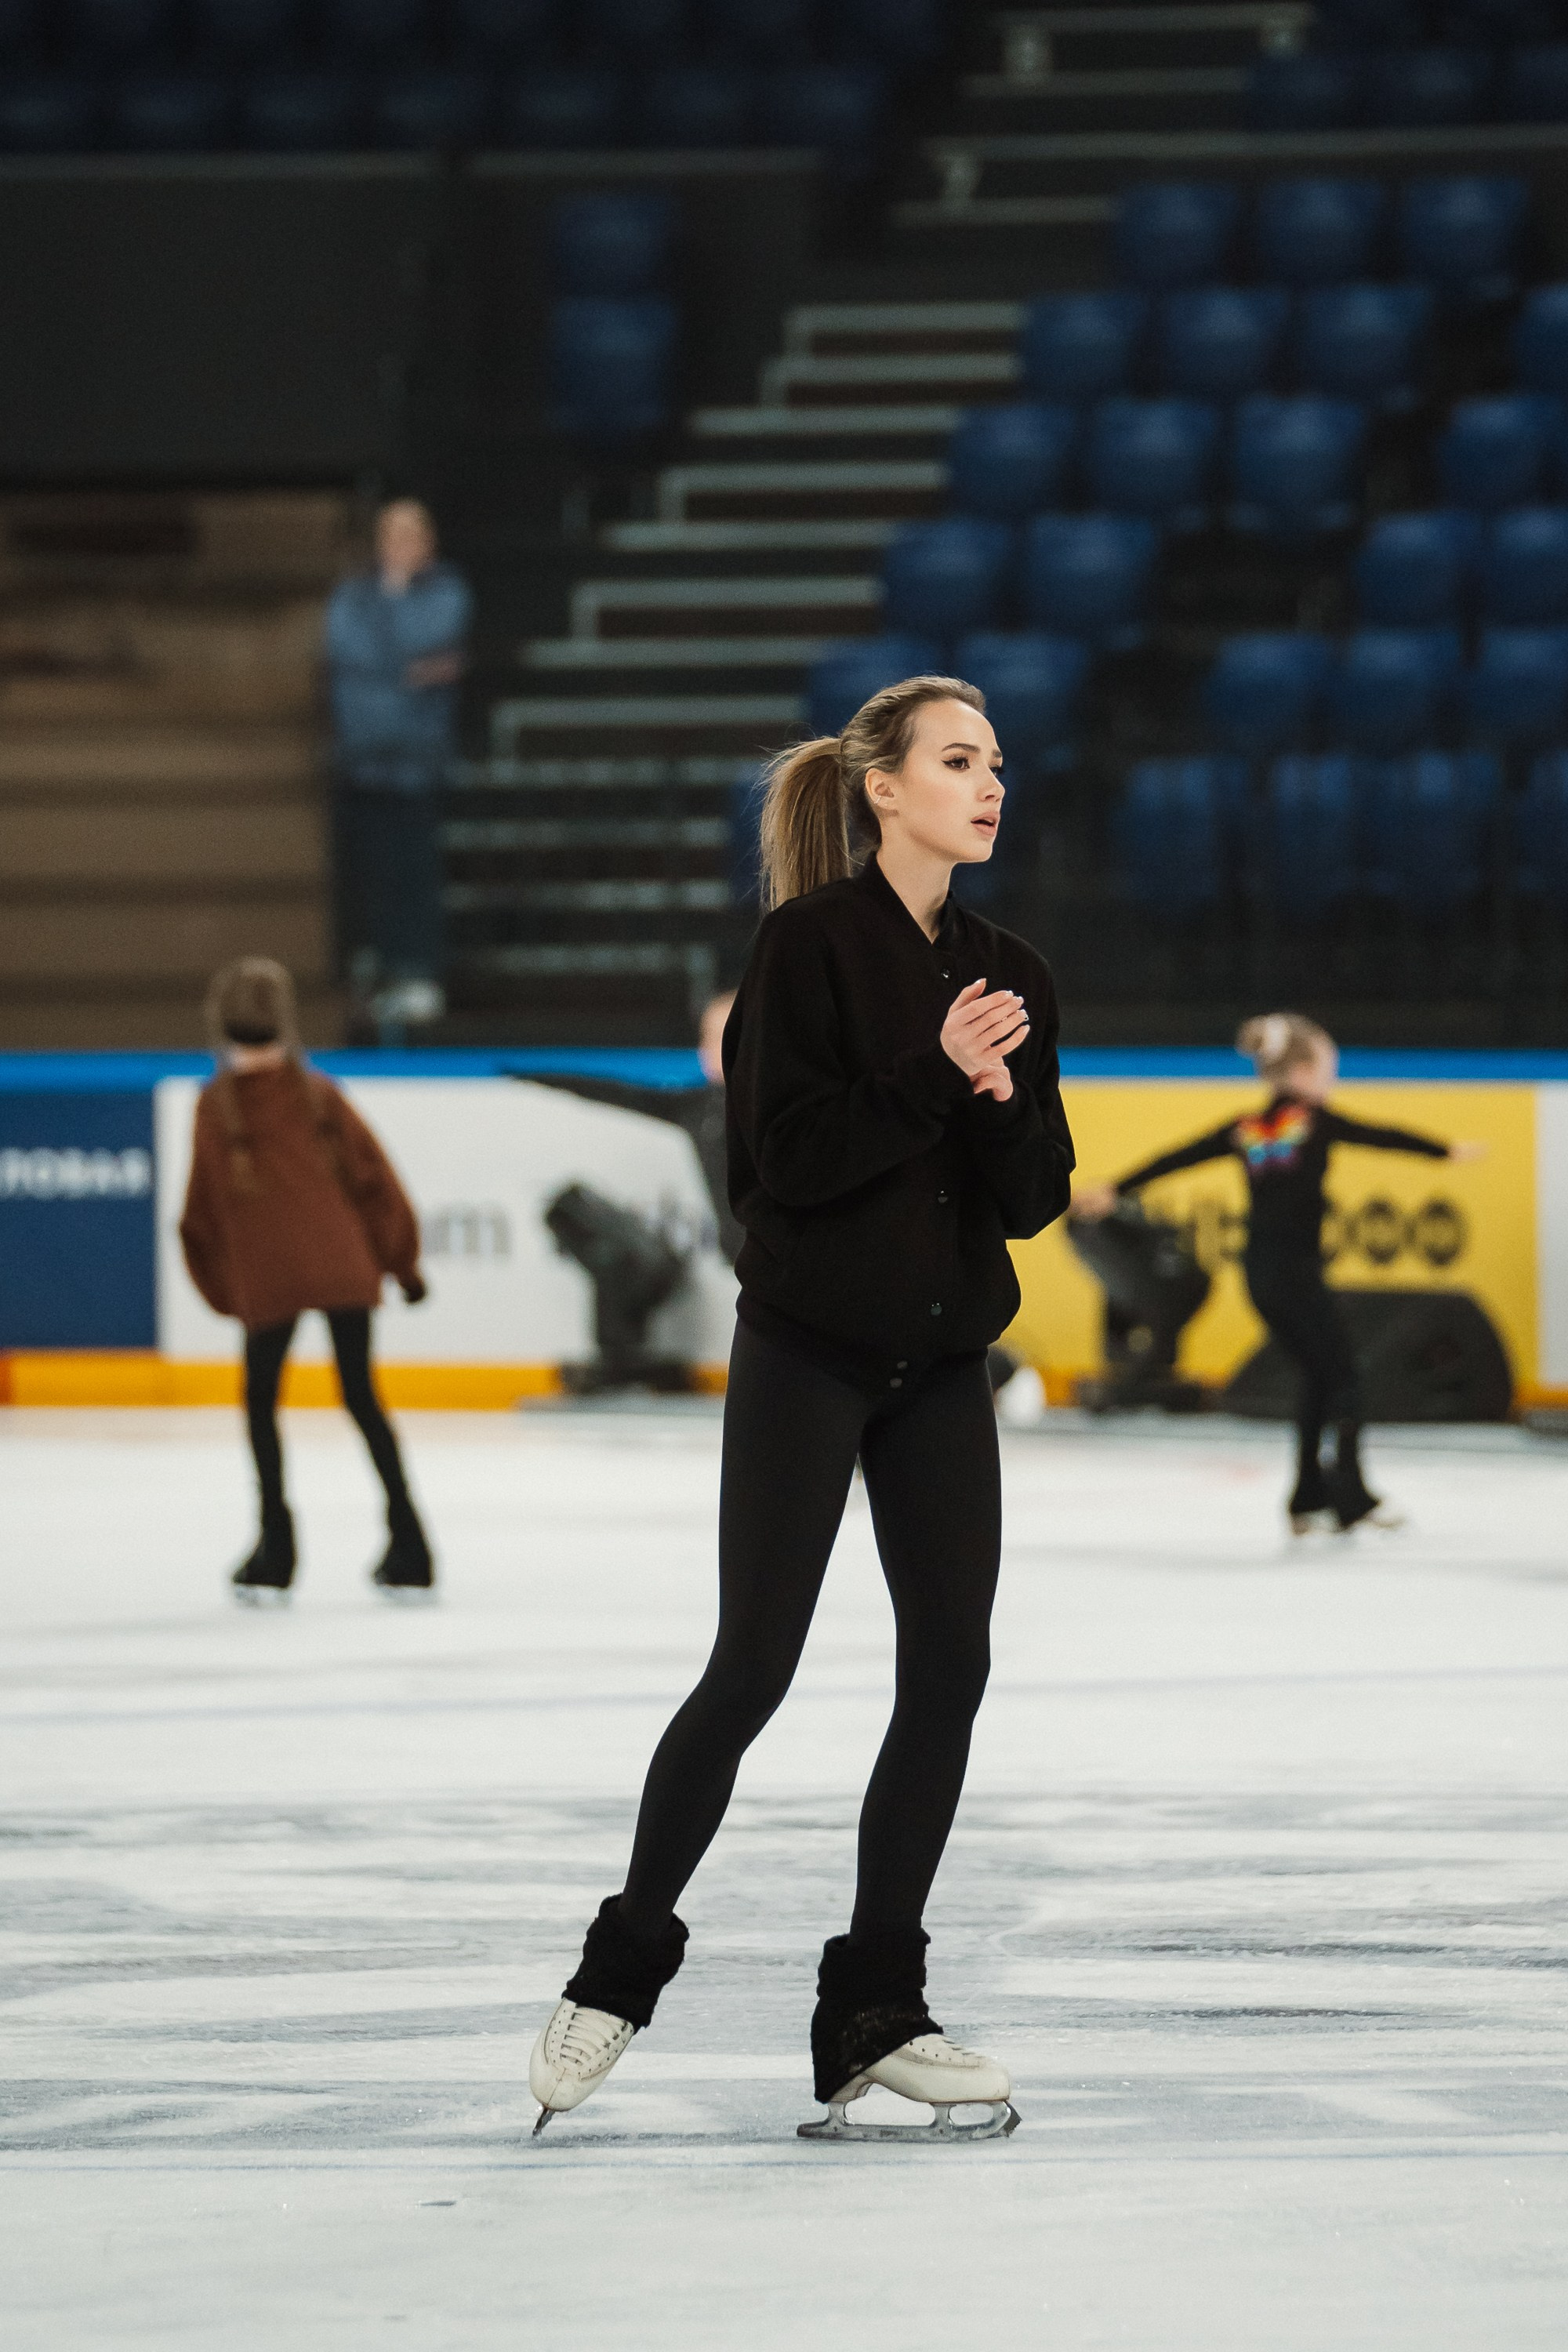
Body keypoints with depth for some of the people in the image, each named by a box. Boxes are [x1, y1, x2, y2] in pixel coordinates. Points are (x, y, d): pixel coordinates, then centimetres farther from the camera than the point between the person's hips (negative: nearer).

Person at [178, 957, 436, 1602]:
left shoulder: (215, 1106, -4)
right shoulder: (317, 1094, 0)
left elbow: (204, 1207, 1)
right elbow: (371, 1175, 3)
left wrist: (220, 1285, 14)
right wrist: (400, 1260, 14)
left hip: (266, 1278, -2)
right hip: (344, 1269, 2)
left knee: (261, 1403, 14)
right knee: (361, 1396, 11)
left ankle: (275, 1542, 6)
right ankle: (406, 1540, 5)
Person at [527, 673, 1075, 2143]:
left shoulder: (1006, 975, 9)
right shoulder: (813, 940, -9)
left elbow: (1034, 1196, 5)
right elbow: (791, 1152, -17)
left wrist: (1002, 1096, -13)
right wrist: (934, 1074, -20)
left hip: (941, 1360, 6)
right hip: (808, 1351, -6)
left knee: (949, 1668, 0)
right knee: (752, 1671, -6)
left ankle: (875, 2019, 8)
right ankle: (621, 1972, 12)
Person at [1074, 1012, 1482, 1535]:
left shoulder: (1245, 1130, 9)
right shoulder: (1314, 1120, -7)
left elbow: (1176, 1159, 9)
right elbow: (1381, 1138, -5)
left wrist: (1114, 1191, 13)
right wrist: (1446, 1151, 3)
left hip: (1259, 1271, 7)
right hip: (1298, 1268, -7)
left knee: (1318, 1377, 16)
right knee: (1343, 1377, 1)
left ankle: (1310, 1496, 14)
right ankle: (1350, 1494, -5)